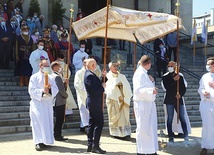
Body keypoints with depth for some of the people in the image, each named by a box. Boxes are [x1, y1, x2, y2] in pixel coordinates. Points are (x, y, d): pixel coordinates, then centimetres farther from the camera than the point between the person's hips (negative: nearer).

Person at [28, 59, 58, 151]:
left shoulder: (51, 78, 13)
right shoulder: (34, 77, 0)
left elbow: (56, 89, 5)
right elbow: (31, 90, -9)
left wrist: (50, 88, -16)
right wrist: (42, 91, -20)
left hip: (48, 103, 5)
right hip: (37, 103, -5)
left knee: (48, 122, 5)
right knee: (38, 122, -11)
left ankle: (46, 140, 14)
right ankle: (38, 142, -10)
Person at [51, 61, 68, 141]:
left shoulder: (52, 76, 14)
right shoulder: (57, 77, -16)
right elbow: (61, 90, -21)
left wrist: (64, 83, 7)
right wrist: (66, 95, -4)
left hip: (55, 101, 10)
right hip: (60, 101, -10)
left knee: (58, 119, 16)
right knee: (59, 119, -3)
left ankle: (57, 135, 22)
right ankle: (58, 136, 3)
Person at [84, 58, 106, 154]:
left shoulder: (89, 74, 13)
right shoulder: (89, 75, -18)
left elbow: (97, 84, 13)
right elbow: (95, 90, -24)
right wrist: (103, 87, -8)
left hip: (92, 103, 10)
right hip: (95, 103, -10)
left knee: (92, 124, 12)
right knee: (99, 123, -7)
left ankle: (90, 145, 17)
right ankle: (95, 146, -4)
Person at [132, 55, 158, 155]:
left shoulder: (144, 73, 14)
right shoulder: (140, 73, -15)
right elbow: (138, 90, -24)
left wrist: (151, 81, 7)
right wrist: (151, 90, -36)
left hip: (148, 103, 10)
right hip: (142, 104, -10)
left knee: (150, 127, 14)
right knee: (143, 128, -3)